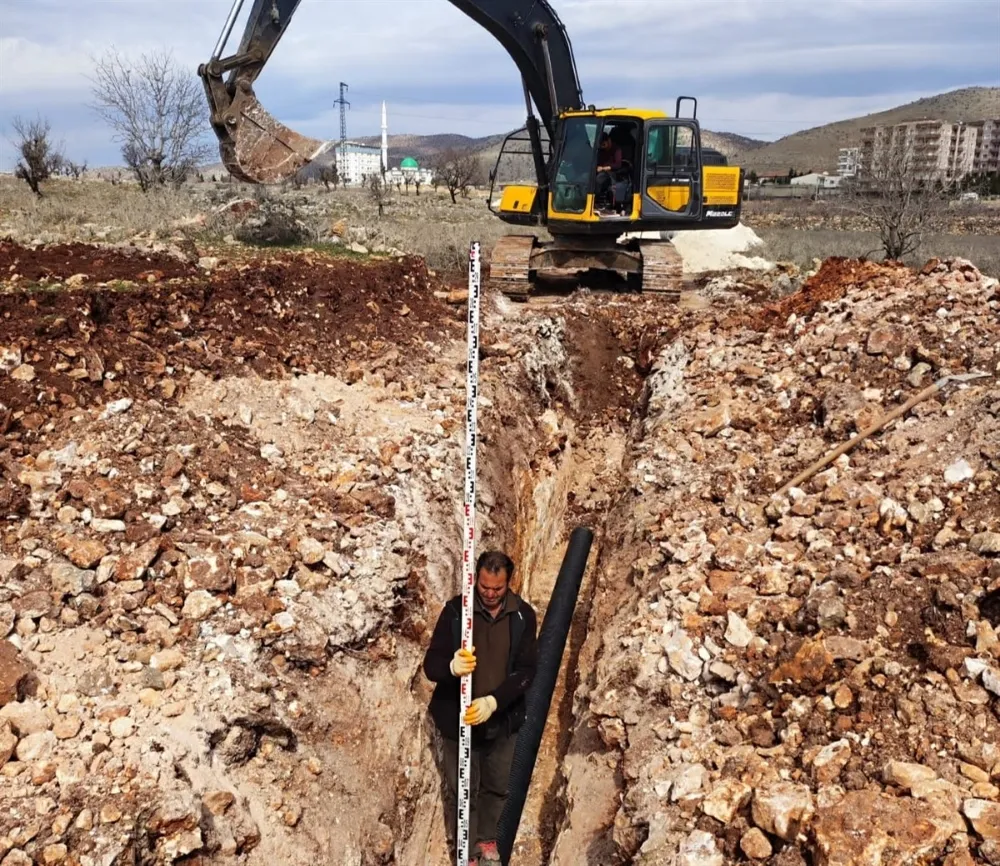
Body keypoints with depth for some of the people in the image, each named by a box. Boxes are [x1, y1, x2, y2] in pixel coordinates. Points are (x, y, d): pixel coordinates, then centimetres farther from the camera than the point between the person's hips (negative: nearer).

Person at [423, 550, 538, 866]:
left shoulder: (523, 615, -9)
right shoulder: (455, 609, -14)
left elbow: (526, 670, -10)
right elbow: (431, 665, -15)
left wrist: (493, 701, -24)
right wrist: (452, 667, -38)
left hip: (503, 719, 2)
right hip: (458, 718, -2)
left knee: (497, 787, 19)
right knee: (464, 790, 9)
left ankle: (487, 838, 44)